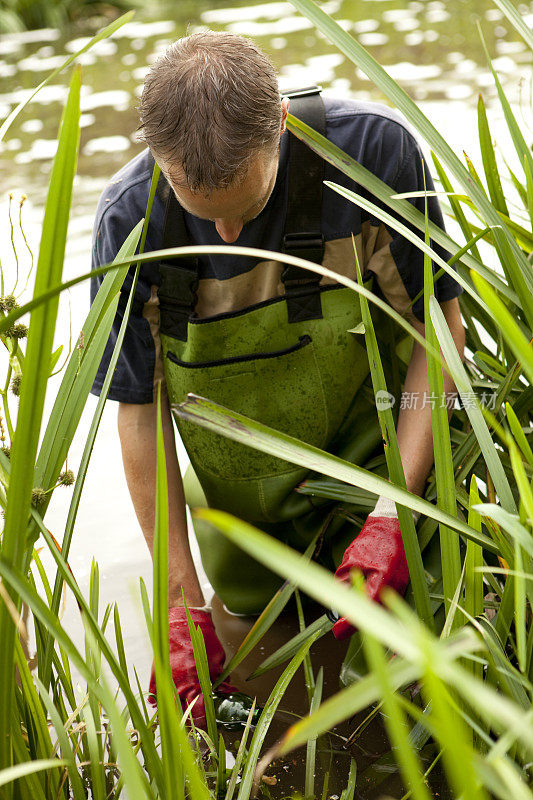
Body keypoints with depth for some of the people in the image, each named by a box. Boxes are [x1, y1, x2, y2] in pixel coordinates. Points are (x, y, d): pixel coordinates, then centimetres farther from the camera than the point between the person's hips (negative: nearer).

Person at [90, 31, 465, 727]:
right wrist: (184, 606, -13)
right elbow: (140, 413, -13)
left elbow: (442, 325, -17)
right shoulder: (129, 224, -23)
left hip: (385, 467, -1)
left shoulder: (373, 148, -28)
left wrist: (393, 513, -26)